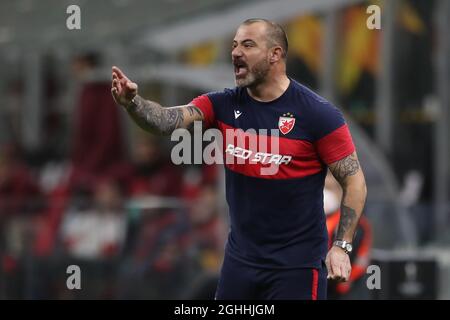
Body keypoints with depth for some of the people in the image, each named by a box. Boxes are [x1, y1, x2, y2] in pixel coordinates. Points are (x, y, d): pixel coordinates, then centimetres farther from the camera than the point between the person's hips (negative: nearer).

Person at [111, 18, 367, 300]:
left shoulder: (317, 113, -11)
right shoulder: (224, 105, 1)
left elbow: (354, 180, -8)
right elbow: (167, 121, -14)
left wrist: (342, 247, -16)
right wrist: (132, 102, -35)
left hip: (297, 263, -5)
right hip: (240, 257, 5)